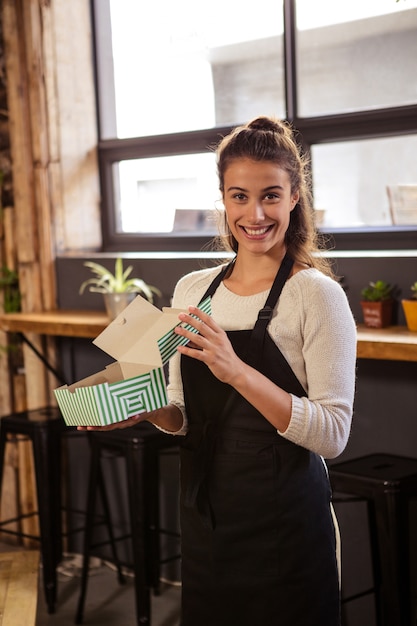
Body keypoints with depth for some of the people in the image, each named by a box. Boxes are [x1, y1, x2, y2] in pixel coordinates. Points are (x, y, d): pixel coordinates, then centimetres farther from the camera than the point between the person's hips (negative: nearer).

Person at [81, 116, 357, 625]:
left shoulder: (316, 294, -12)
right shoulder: (192, 290, 4)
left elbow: (332, 434, -19)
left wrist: (238, 372, -30)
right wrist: (146, 409, -8)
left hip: (284, 526, -5)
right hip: (203, 521, 5)